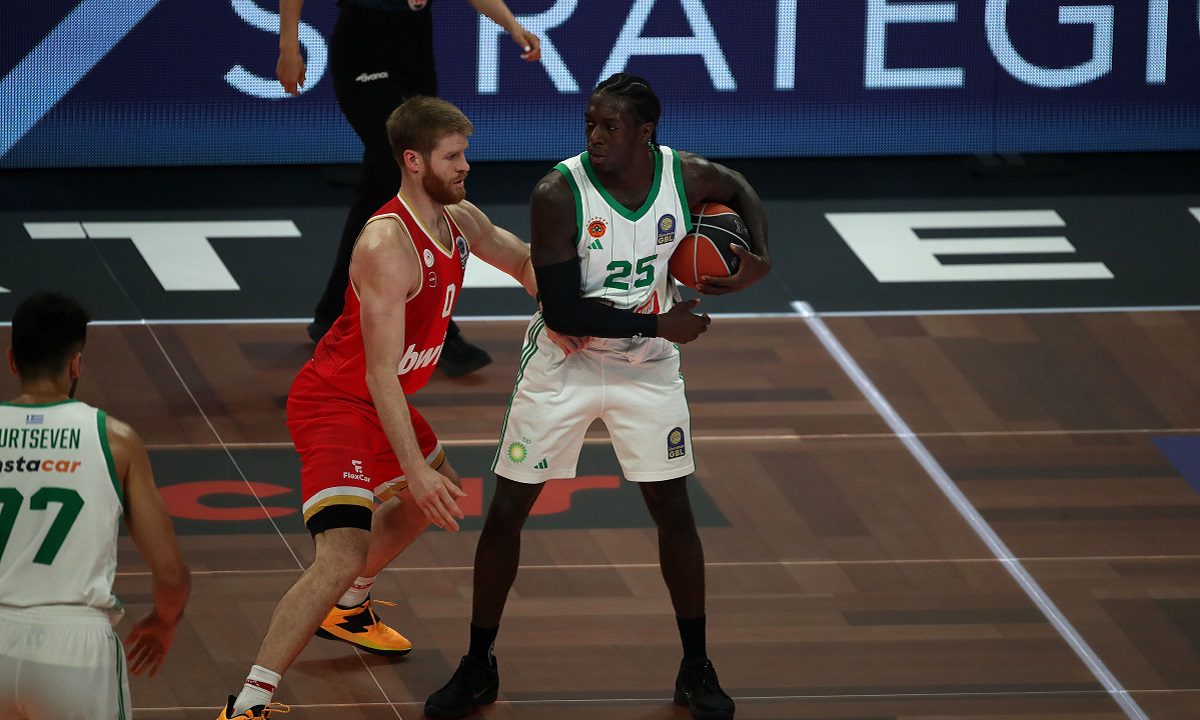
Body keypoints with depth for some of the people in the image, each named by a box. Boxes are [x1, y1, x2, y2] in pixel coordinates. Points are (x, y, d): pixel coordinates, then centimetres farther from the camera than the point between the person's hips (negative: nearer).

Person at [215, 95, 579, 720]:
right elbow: (382, 373, -32)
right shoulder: (388, 245, -29)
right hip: (336, 404, -10)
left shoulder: (460, 221, -1)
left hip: (380, 403, 10)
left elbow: (523, 261, 19)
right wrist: (415, 471, -35)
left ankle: (347, 611, 52)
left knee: (436, 494, 34)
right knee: (342, 556, -24)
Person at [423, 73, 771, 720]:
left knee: (673, 512, 4)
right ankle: (477, 667, 17)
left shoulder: (685, 176, -13)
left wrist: (758, 254, -7)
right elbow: (560, 309, -27)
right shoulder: (559, 194, -24)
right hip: (563, 368, -2)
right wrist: (657, 324, -28)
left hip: (648, 372, 2)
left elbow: (740, 190, 12)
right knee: (506, 512, 1)